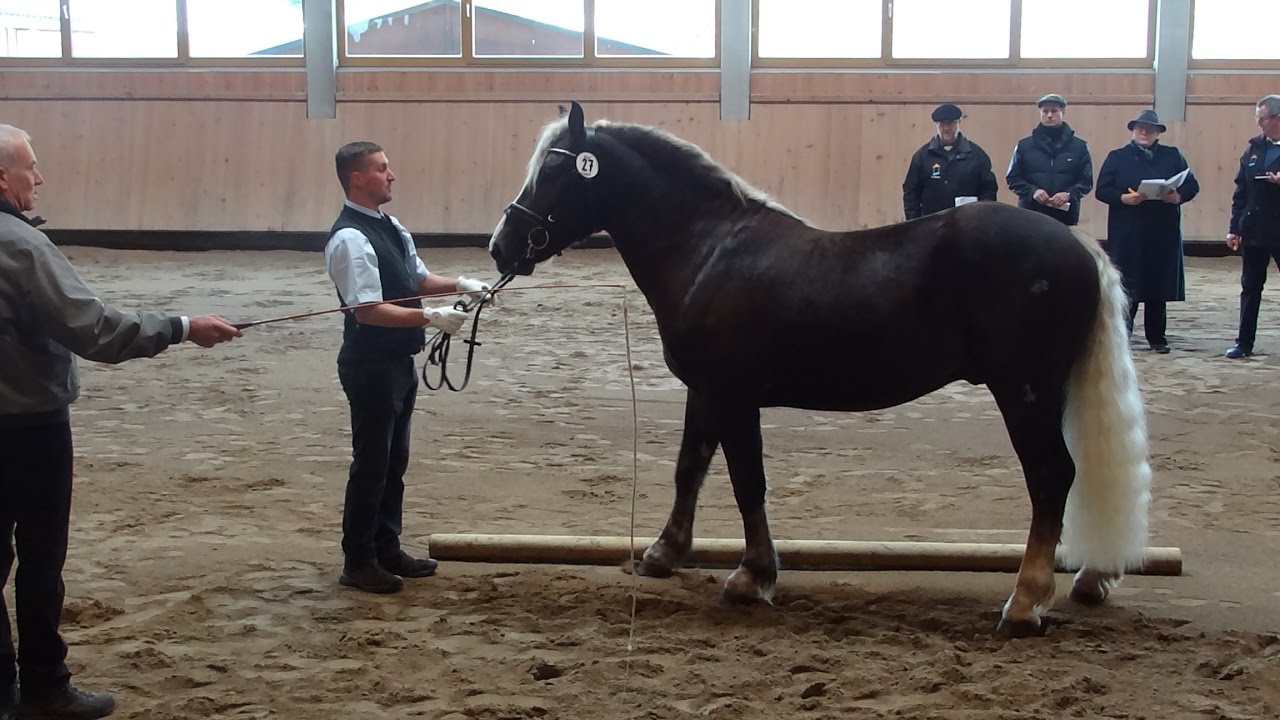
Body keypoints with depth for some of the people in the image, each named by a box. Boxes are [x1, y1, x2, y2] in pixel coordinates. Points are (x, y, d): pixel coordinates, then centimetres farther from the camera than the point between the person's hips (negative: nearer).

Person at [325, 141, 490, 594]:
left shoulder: (390, 227, 9)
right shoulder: (350, 238, -20)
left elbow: (417, 279, 18)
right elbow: (368, 310, -26)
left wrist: (458, 284, 0)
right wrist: (431, 317, -29)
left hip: (399, 362, 9)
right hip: (371, 366, -9)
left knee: (395, 459, 17)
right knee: (371, 463, 1)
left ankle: (387, 549, 30)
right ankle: (358, 562, 14)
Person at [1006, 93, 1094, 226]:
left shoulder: (1079, 147, 8)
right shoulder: (1024, 146, 8)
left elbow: (1086, 180, 6)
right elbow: (1012, 178, 7)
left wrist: (1069, 194, -14)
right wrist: (1032, 191, -12)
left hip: (1066, 217, 1)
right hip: (1030, 216, 0)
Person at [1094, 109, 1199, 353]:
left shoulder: (1172, 156, 10)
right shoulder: (1117, 157, 5)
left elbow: (1192, 185, 8)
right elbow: (1102, 190, -1)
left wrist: (1179, 197, -13)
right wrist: (1123, 198, -18)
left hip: (1163, 233, 2)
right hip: (1127, 233, -2)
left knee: (1159, 286, 7)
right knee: (1126, 286, -3)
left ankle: (1157, 337, 16)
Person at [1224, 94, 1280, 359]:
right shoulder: (1254, 148, 8)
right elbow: (1241, 190, 8)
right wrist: (1235, 227, 5)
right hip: (1254, 230, 4)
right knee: (1250, 288, 10)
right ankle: (1244, 342, 17)